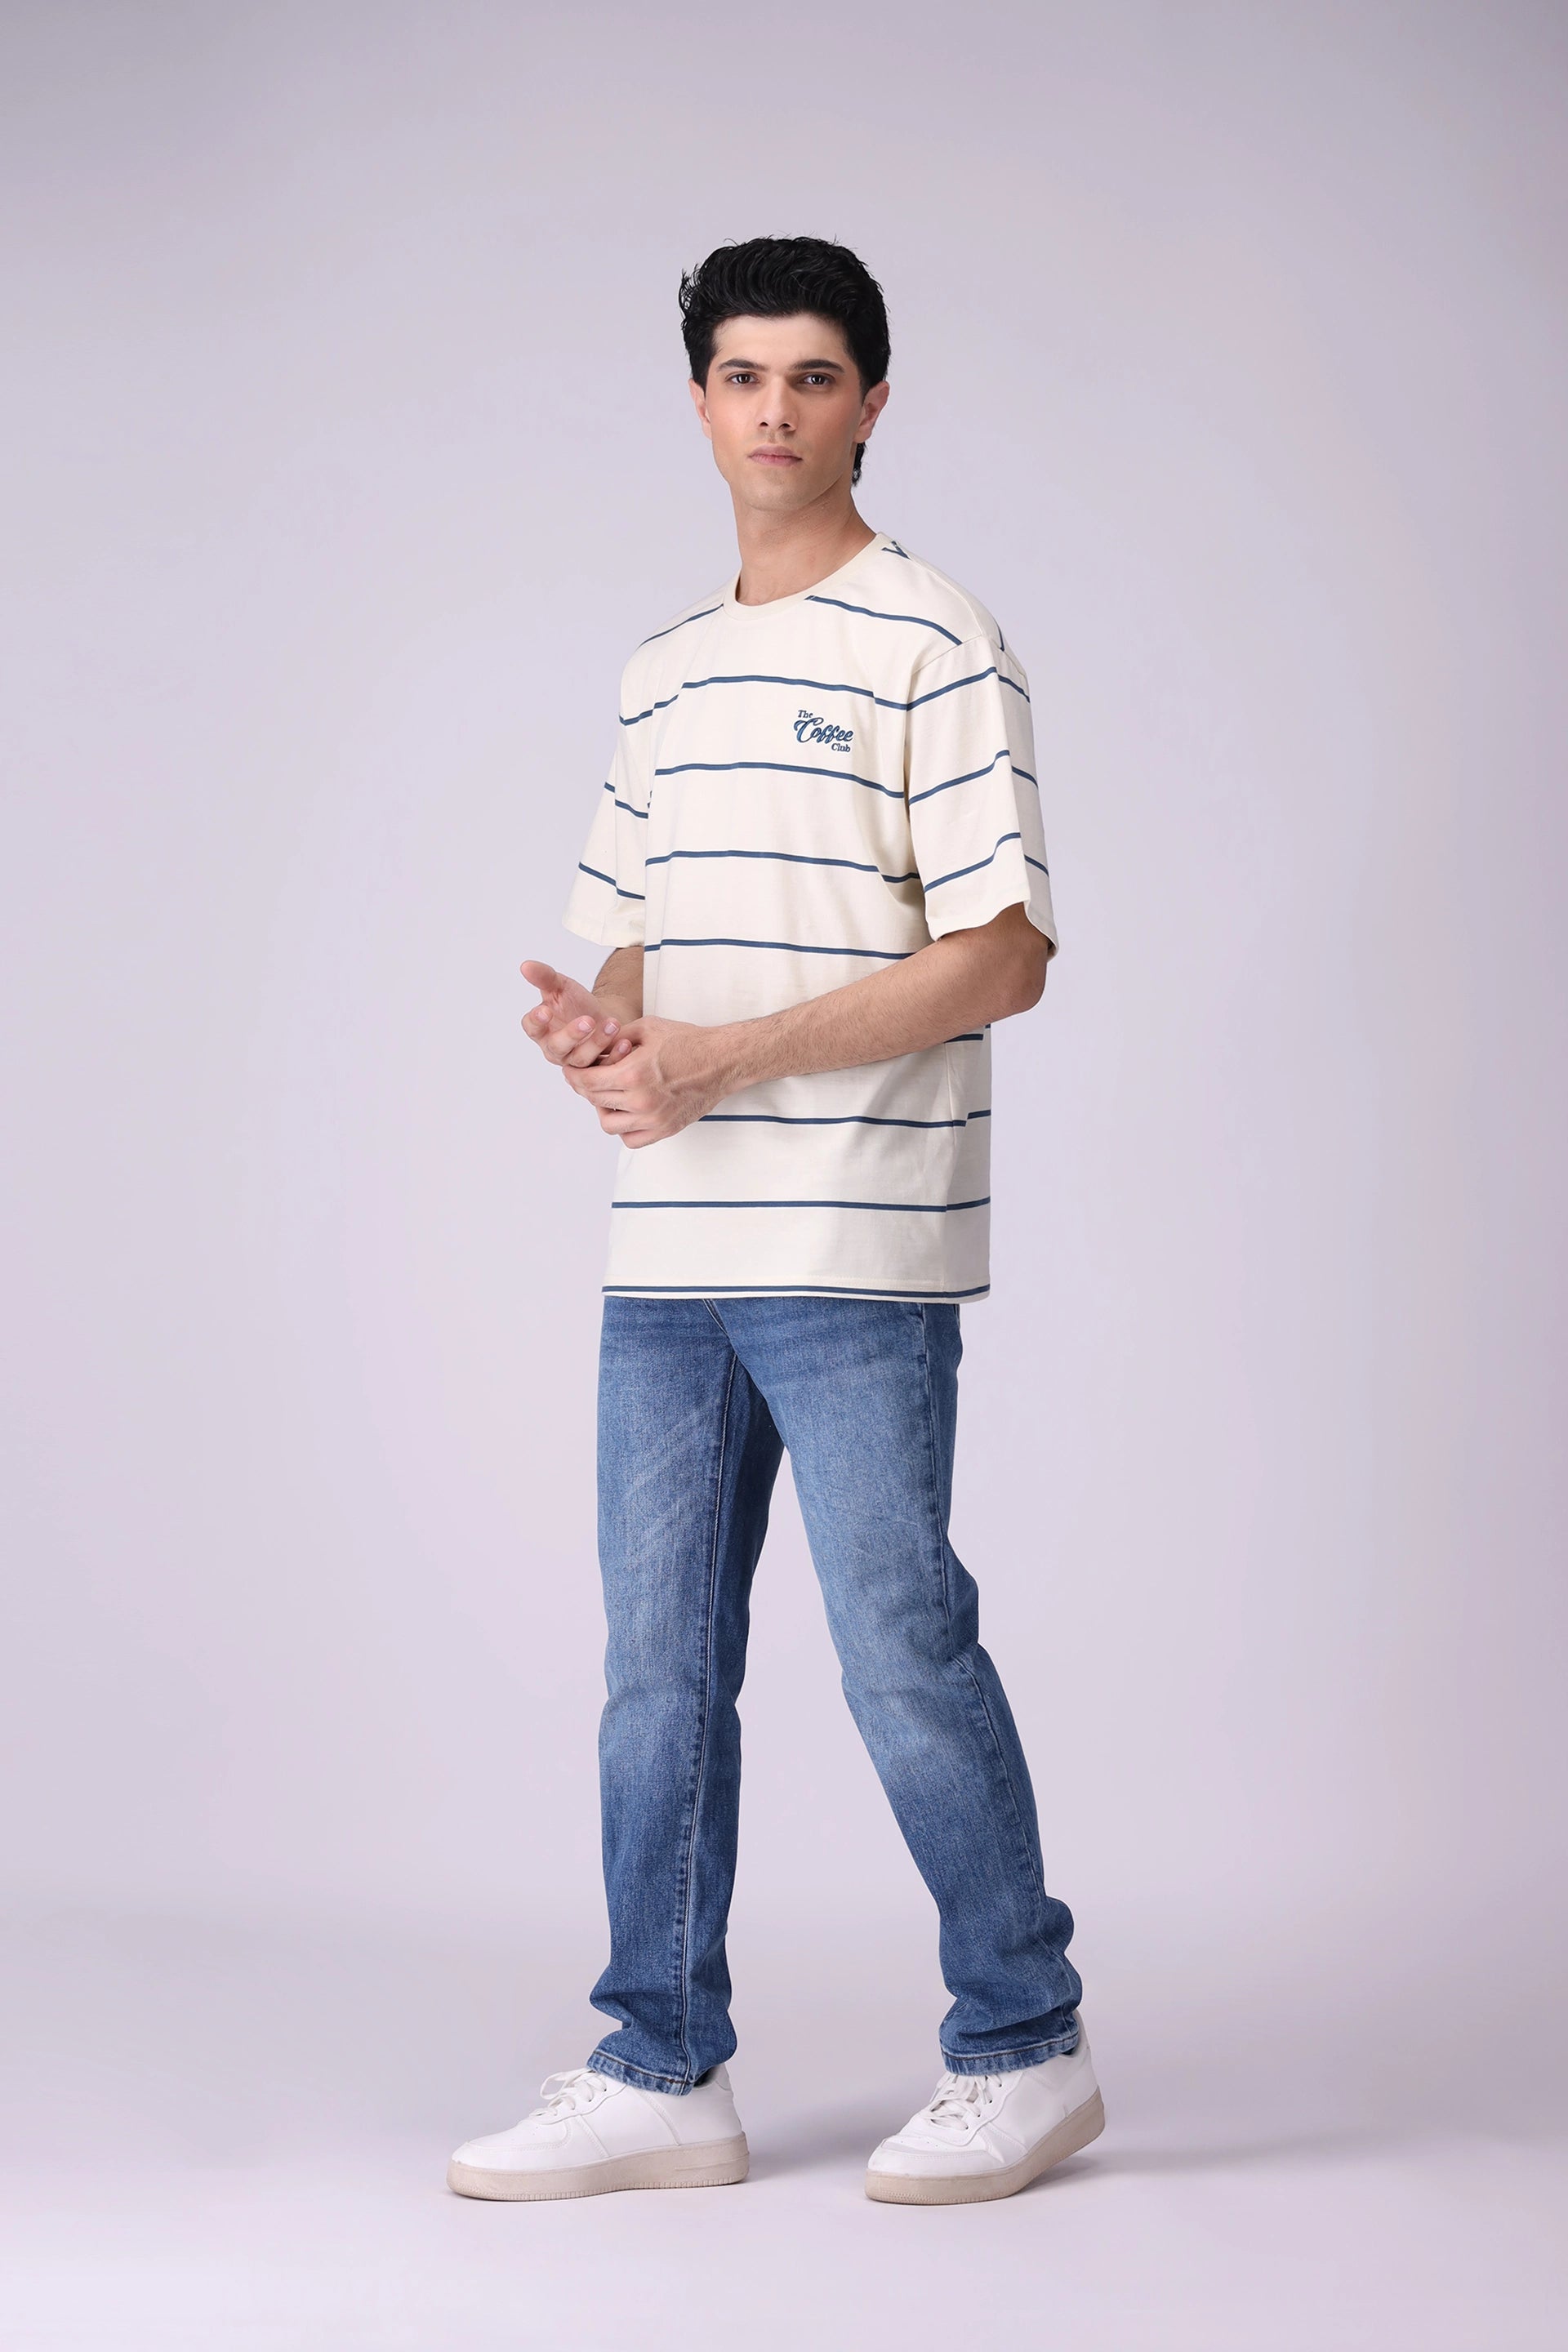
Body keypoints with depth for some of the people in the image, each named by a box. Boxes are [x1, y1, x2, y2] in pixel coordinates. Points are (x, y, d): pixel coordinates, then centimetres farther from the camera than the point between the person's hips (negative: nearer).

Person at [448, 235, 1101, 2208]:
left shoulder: (933, 648, -4)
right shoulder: (664, 672, 18)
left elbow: (1002, 955, -12)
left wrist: (718, 1057, -16)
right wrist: (591, 1024, -3)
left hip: (857, 1253, -7)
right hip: (666, 1249, 7)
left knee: (904, 1657, -2)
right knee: (658, 1672, 8)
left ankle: (1025, 2048, 15)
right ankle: (665, 2077, 17)